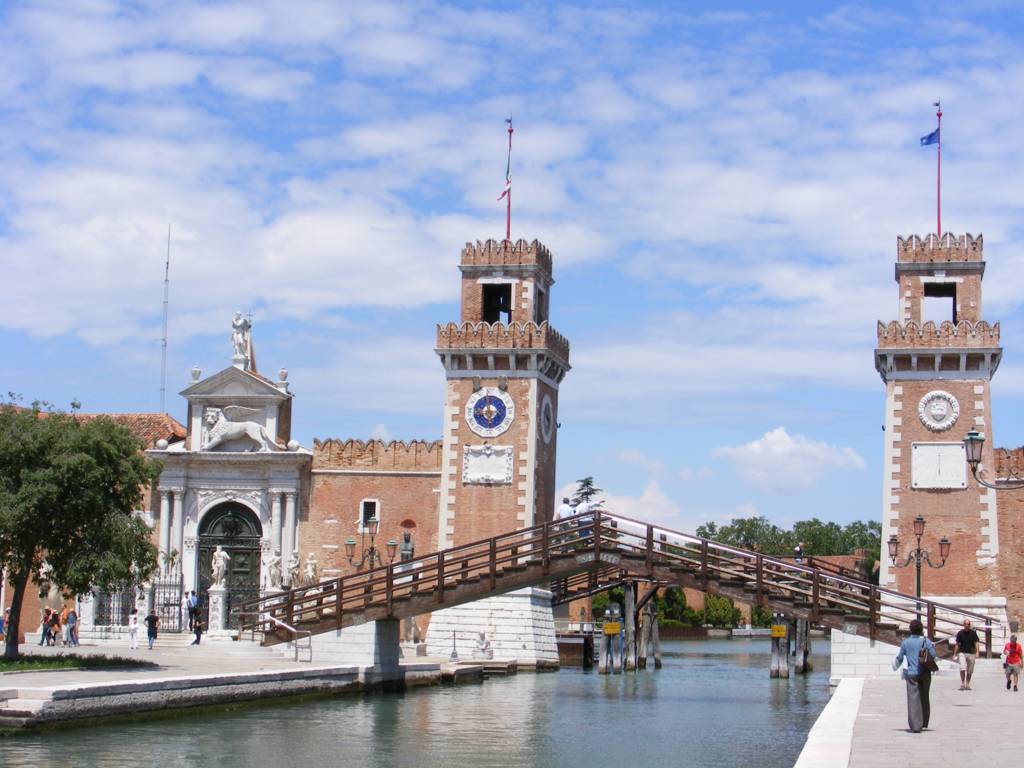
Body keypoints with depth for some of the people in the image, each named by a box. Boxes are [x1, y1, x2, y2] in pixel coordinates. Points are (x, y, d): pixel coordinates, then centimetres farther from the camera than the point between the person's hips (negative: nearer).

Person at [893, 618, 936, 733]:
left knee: (913, 699, -4)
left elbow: (900, 657, 7)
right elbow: (933, 655, -7)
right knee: (924, 698, 18)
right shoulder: (926, 641, -3)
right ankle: (924, 722, 29)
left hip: (911, 674, -1)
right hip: (925, 673, 1)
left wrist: (897, 664, 29)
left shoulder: (905, 642, 0)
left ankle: (915, 726, -14)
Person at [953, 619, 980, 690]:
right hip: (962, 653, -1)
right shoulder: (960, 633, 3)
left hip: (971, 653, 1)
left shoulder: (973, 633, 2)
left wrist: (977, 652, -15)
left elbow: (976, 643, -1)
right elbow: (957, 644, 8)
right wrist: (955, 654, 6)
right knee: (962, 668, -19)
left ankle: (967, 685, 19)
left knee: (969, 671, 6)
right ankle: (962, 684, -18)